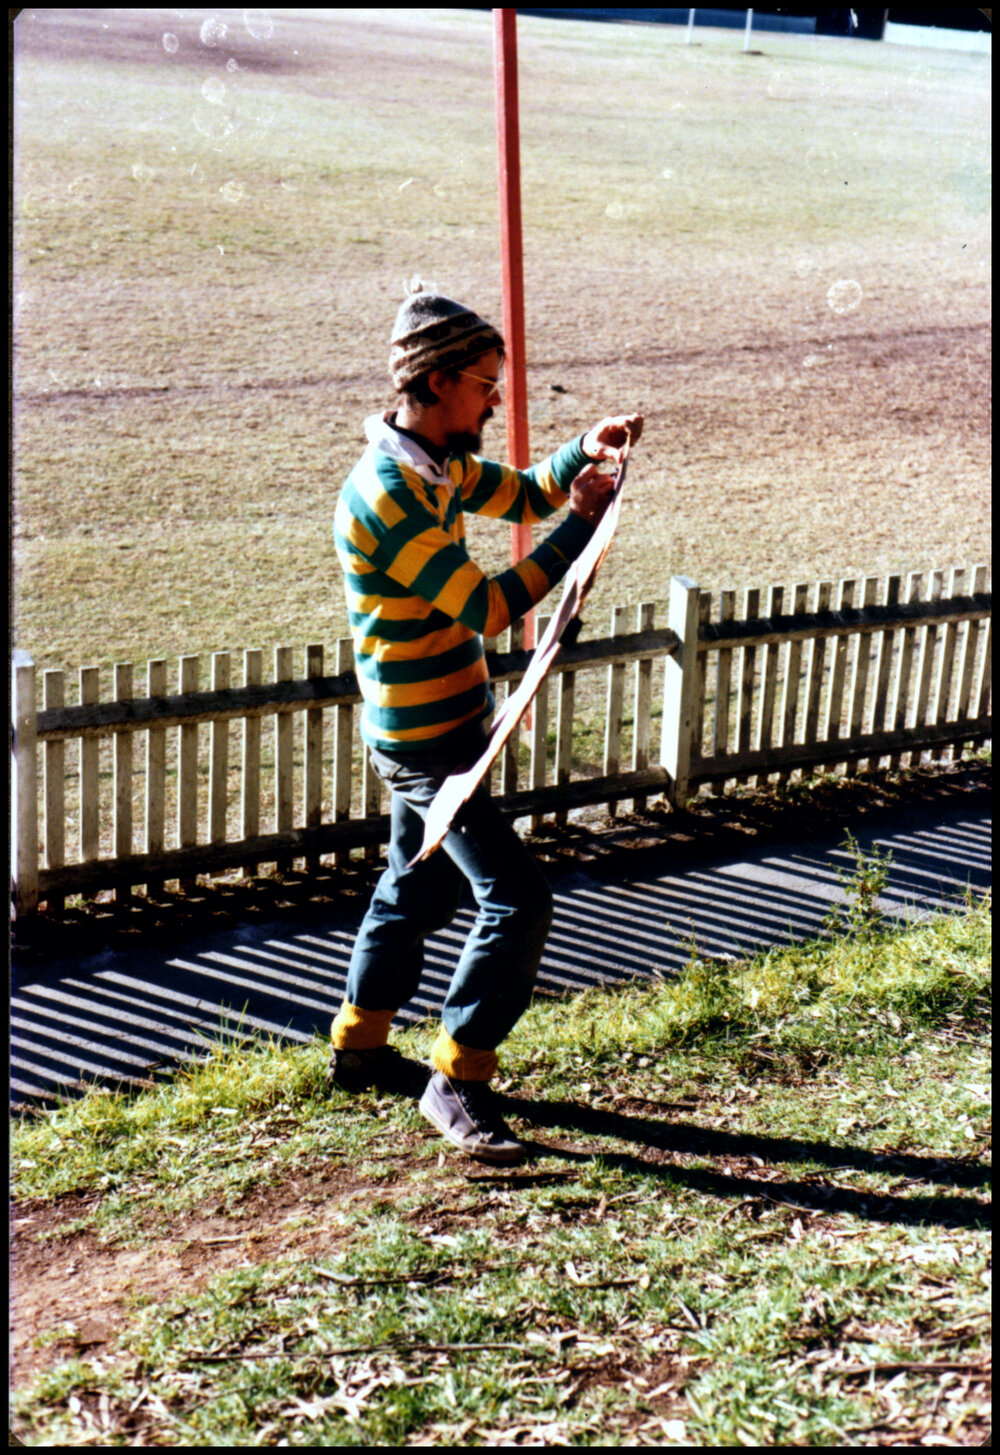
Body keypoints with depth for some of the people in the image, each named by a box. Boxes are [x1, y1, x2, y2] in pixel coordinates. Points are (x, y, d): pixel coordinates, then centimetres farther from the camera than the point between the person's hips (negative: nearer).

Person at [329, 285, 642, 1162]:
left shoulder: (435, 463, 5)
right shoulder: (388, 495, -25)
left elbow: (521, 496, 20)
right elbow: (485, 607, -25)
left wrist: (585, 453, 0)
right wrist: (581, 525, -18)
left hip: (438, 726, 10)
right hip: (426, 737, -10)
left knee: (420, 885, 22)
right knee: (517, 899, -9)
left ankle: (359, 1048, 37)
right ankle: (457, 1084, 1)